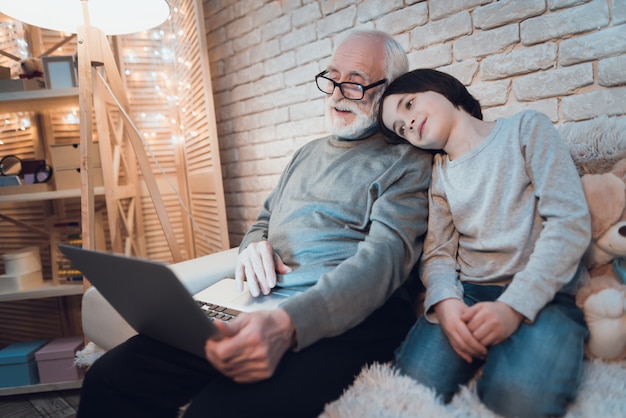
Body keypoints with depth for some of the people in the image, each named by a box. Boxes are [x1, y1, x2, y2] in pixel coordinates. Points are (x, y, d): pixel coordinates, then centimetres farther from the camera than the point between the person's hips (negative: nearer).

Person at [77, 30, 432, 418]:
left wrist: (288, 324, -29)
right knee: (109, 378, -10)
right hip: (261, 307, 6)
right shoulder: (308, 153, 25)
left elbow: (384, 257, -13)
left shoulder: (409, 162, 2)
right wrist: (253, 245, 3)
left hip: (345, 316, -5)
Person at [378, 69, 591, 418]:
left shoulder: (526, 127, 6)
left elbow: (571, 221, -6)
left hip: (542, 294, -2)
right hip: (466, 294, 3)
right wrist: (445, 302, -17)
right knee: (414, 382, -24)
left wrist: (514, 305, -17)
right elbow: (437, 253, 6)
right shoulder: (438, 175, 16)